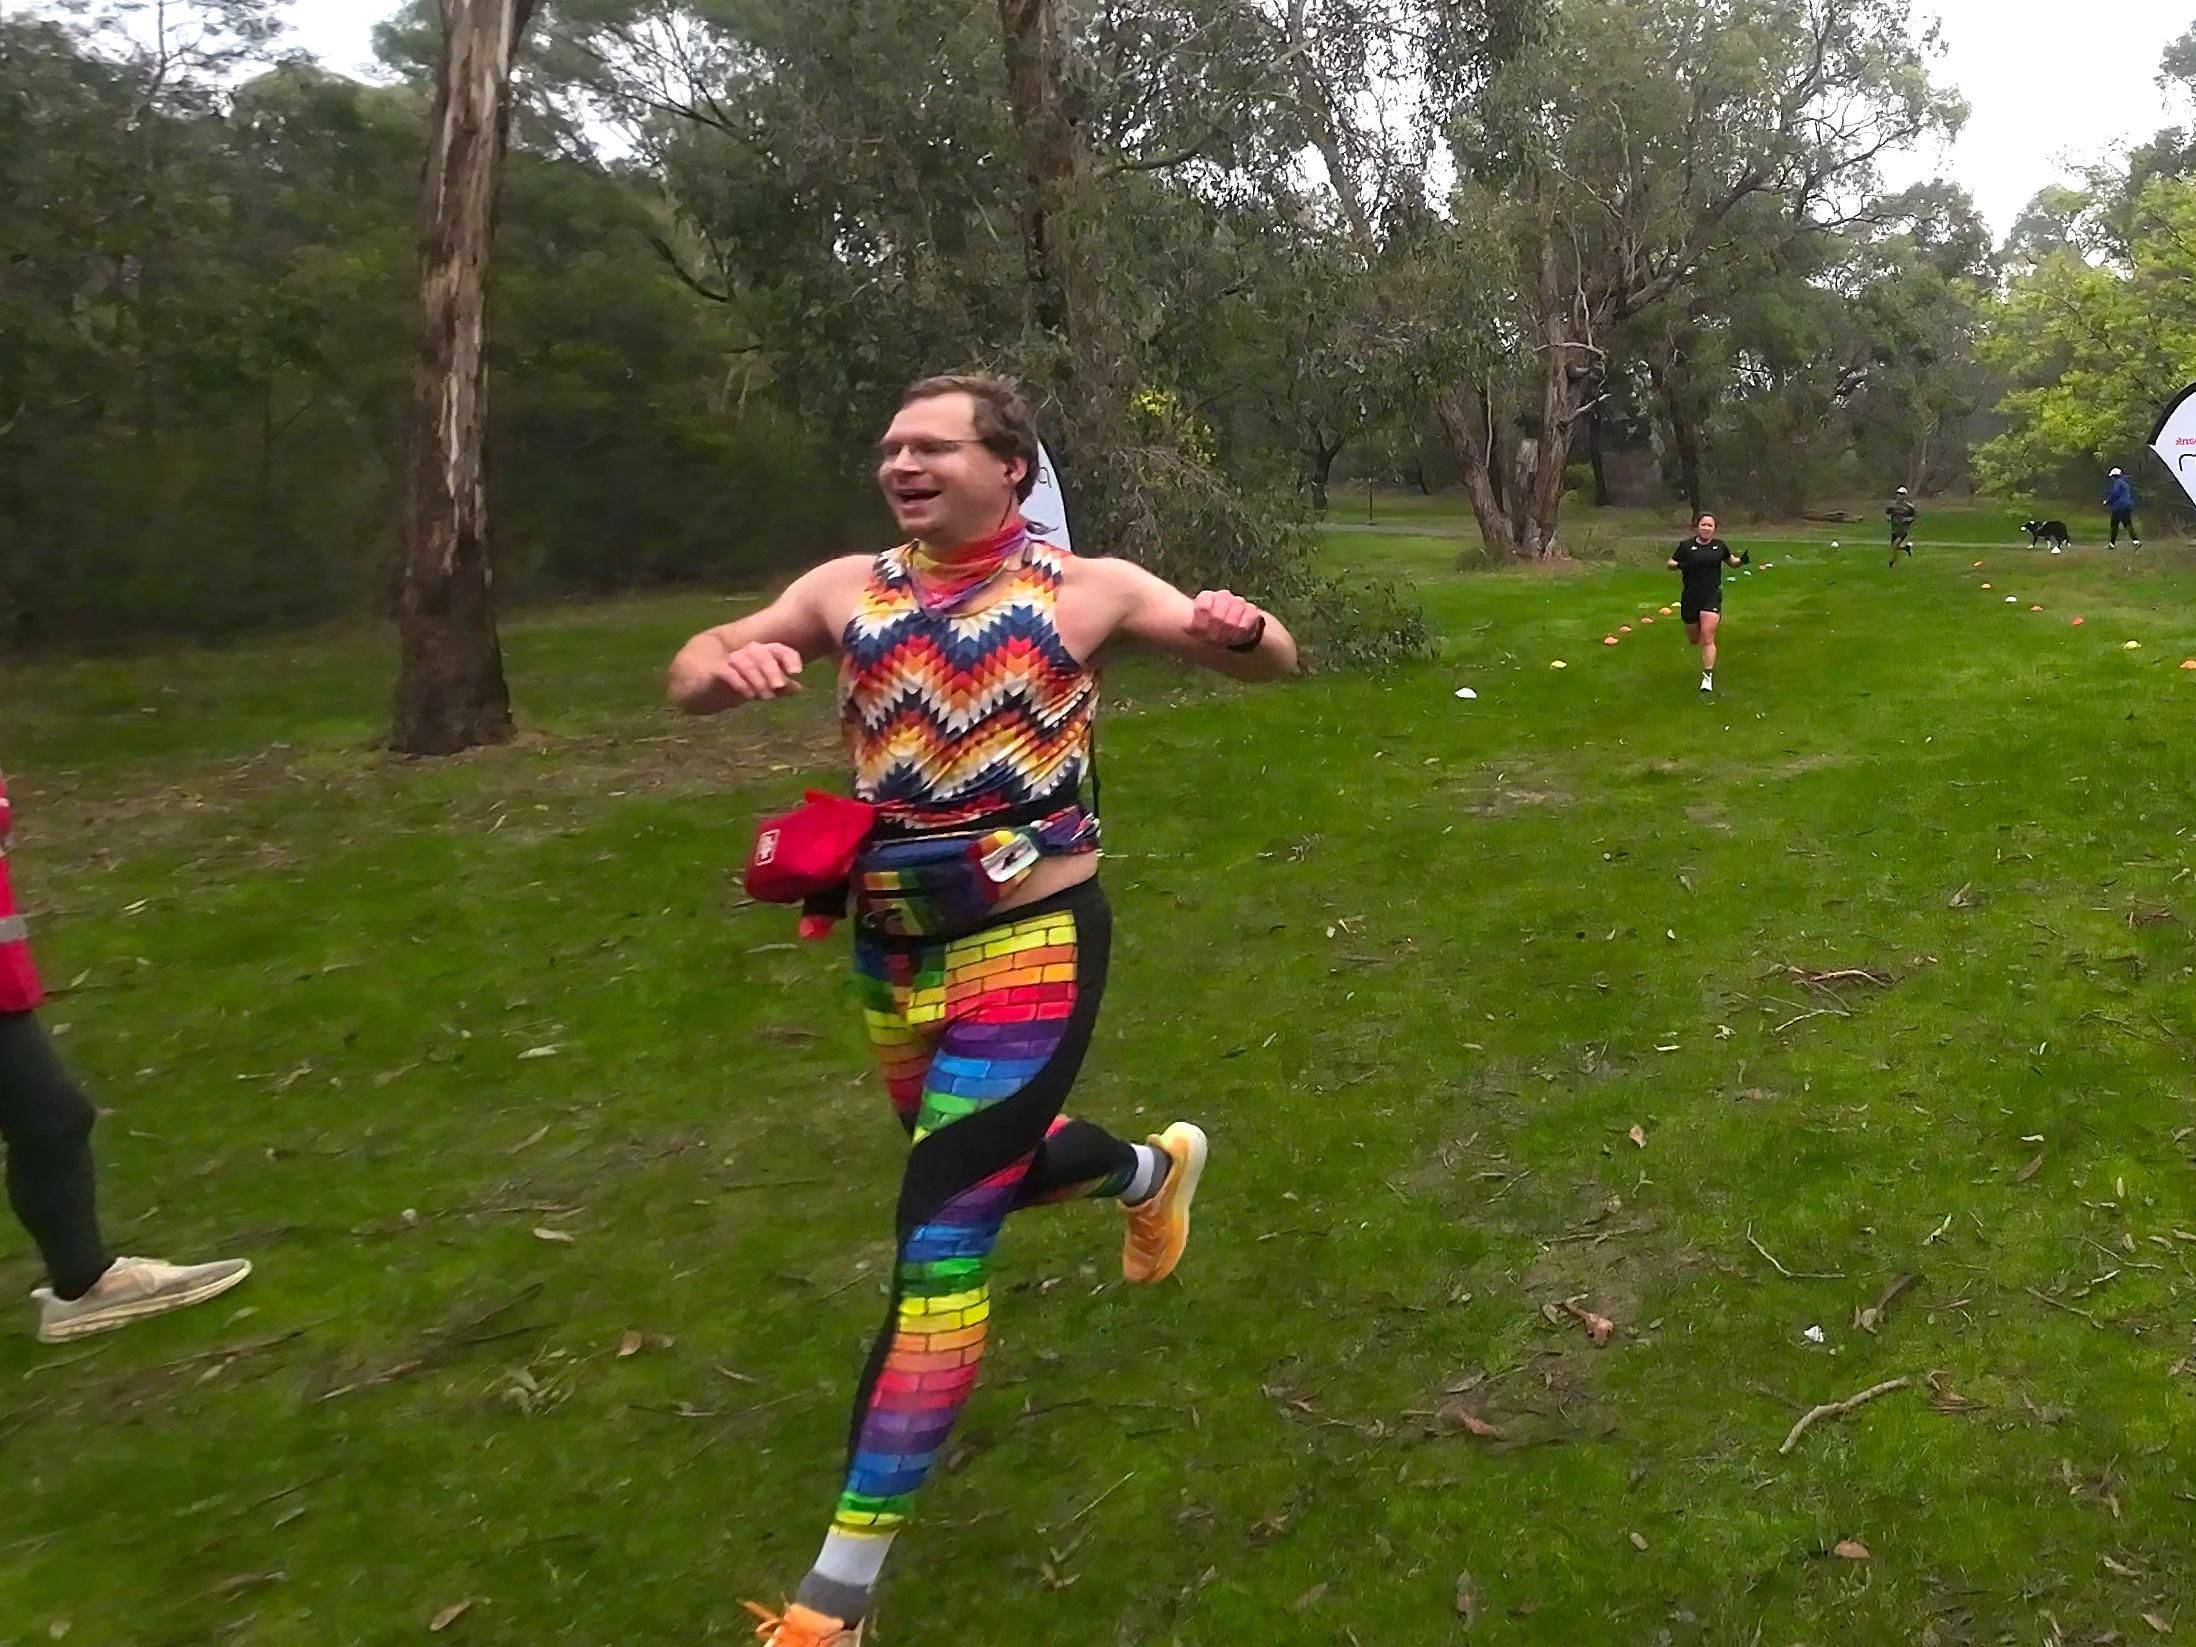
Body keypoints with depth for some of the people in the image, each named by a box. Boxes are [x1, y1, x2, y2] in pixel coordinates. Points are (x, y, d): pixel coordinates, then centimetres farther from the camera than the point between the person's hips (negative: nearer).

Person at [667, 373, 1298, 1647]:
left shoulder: (1088, 590, -6)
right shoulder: (848, 589, 1)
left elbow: (1274, 663, 0)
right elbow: (688, 679, 1)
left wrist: (1239, 629, -25)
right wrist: (731, 663, -24)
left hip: (1029, 949, -5)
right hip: (891, 952, 5)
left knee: (941, 1236, -9)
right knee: (994, 1163, 24)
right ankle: (1157, 1169, 58)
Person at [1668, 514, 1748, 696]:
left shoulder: (1719, 546, 5)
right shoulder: (1686, 546, -2)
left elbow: (1731, 561, 20)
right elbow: (1670, 564, 3)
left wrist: (1742, 560, -1)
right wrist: (1678, 565, -20)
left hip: (1712, 596, 0)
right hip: (1691, 597, 0)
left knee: (1707, 638, -12)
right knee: (1694, 639, 13)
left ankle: (1707, 676, -6)